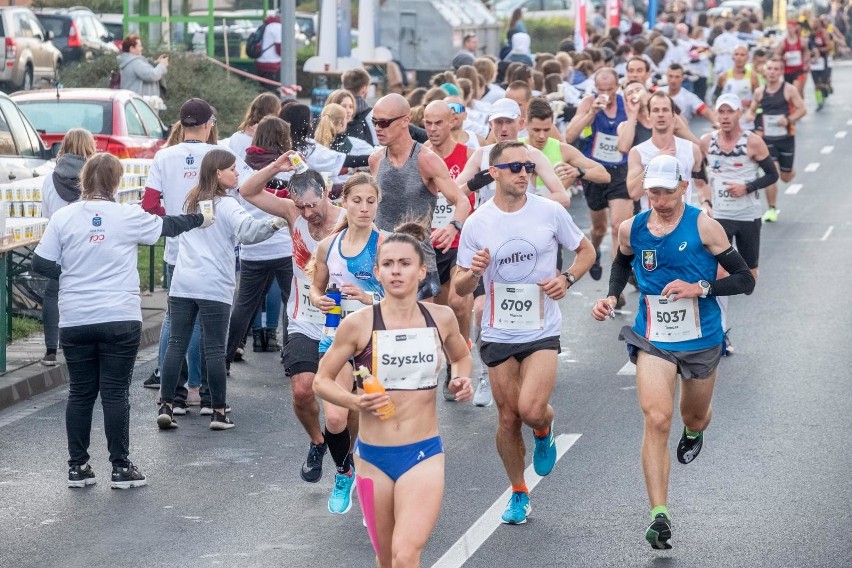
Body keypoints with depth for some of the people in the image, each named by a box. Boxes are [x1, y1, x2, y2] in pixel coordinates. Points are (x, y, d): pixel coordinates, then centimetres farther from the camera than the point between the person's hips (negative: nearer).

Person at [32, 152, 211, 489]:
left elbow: (41, 264, 1)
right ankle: (120, 468, 5)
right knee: (115, 393, 2)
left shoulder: (63, 217, 0)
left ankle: (77, 467, 13)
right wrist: (201, 219, 30)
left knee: (80, 393, 10)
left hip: (75, 320, 2)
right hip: (120, 319, -2)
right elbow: (168, 227, 12)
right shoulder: (128, 216, -3)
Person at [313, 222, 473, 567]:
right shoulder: (358, 324, -8)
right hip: (373, 457, 1)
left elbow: (461, 357, 21)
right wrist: (355, 402, -17)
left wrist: (461, 381, -1)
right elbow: (322, 381, 1)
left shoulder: (441, 318, -1)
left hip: (423, 454, 0)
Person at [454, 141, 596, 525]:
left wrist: (566, 279, -9)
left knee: (531, 409, -19)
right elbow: (461, 288, 2)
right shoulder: (477, 224, -4)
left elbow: (586, 251, 10)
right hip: (498, 334, 1)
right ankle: (518, 494, 27)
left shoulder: (550, 212, -4)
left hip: (542, 331, -1)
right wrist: (473, 272, -21)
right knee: (508, 418, 7)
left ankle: (544, 430, 19)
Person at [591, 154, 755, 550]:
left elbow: (745, 280, -10)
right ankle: (660, 516, -20)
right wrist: (612, 297, 5)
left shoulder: (704, 227, -12)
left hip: (701, 341, 0)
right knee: (656, 420, -17)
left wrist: (700, 288, -24)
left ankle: (693, 432, 61)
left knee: (694, 417, 20)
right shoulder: (631, 230, -2)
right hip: (653, 341, 0)